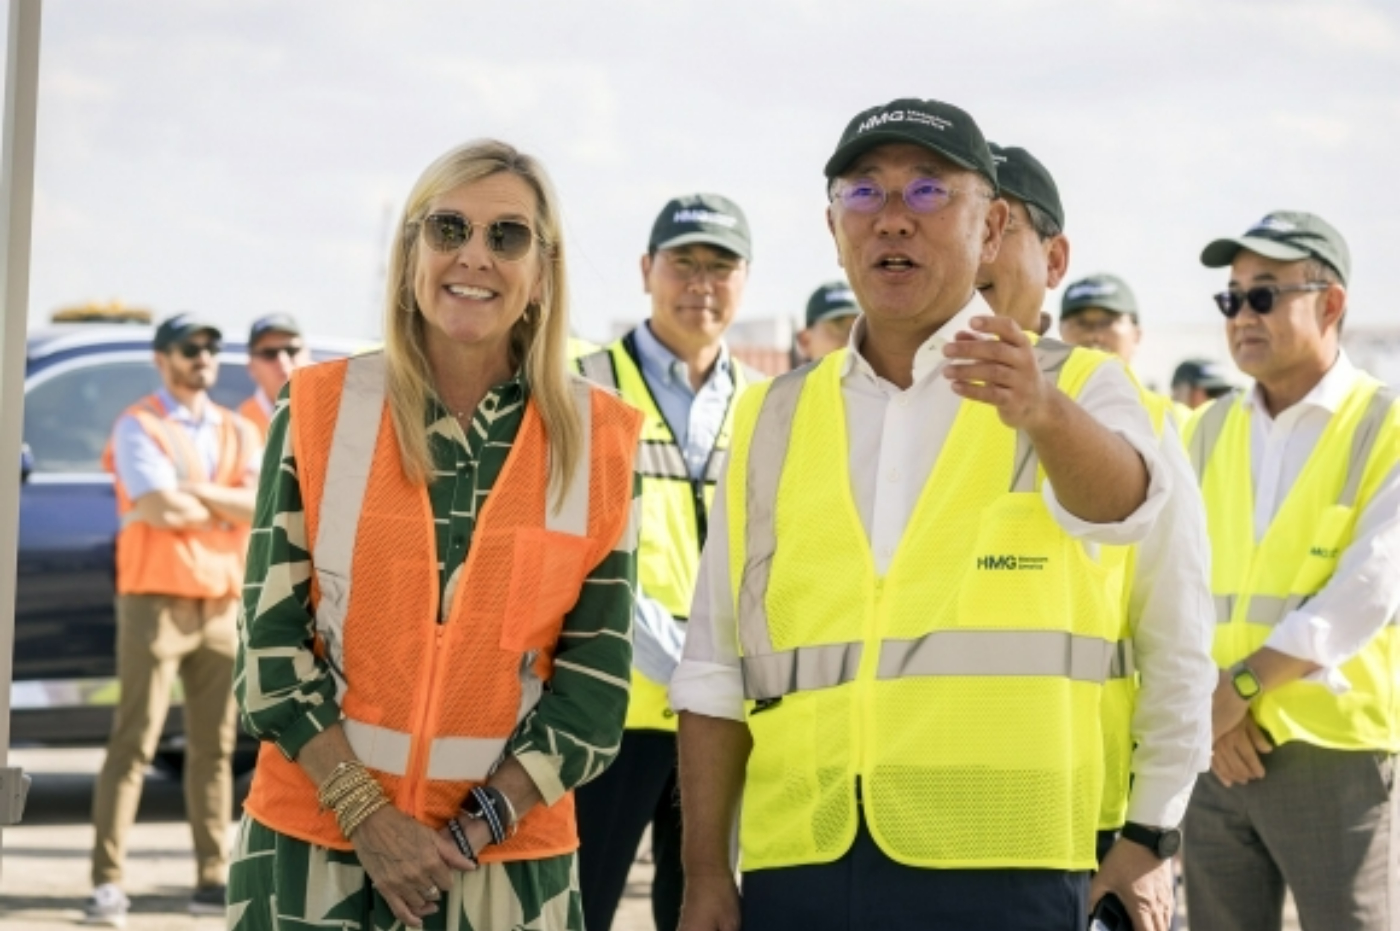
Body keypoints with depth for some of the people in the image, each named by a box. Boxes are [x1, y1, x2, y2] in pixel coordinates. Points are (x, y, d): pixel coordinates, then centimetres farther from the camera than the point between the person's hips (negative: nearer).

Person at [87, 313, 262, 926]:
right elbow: (163, 508, -16)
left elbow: (262, 506, -2)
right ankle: (108, 881, -10)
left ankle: (211, 880, 9)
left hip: (224, 604, 5)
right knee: (133, 743, -8)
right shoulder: (139, 427, -1)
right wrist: (229, 505, -2)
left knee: (215, 747, 5)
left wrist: (190, 492, -10)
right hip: (157, 600, -5)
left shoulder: (238, 432, 15)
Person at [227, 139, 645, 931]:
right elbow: (270, 641, -2)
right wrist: (365, 814, -11)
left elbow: (596, 681, 0)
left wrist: (474, 829, -9)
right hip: (314, 845, 0)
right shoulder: (320, 412, 0)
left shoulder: (599, 443, 0)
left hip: (510, 861, 0)